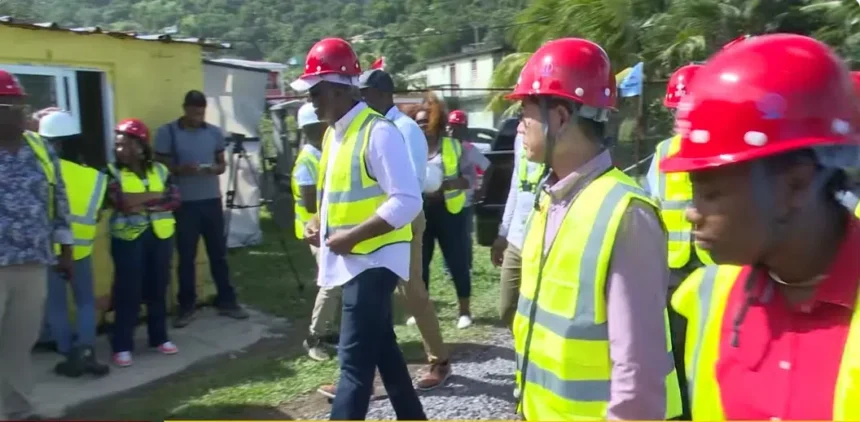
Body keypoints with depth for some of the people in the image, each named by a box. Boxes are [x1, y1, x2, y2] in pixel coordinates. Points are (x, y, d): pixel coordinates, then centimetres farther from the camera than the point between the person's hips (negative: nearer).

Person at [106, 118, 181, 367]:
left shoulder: (160, 170, 7)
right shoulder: (112, 173, -1)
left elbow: (175, 199, -5)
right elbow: (122, 202, -18)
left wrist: (144, 205, -16)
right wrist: (156, 195, -13)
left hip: (160, 235, 3)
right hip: (128, 238, -3)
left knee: (158, 290, 10)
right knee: (128, 292, -2)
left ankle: (159, 338, 23)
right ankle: (122, 346, 8)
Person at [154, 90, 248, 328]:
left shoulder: (215, 132, 7)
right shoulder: (167, 133, -4)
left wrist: (215, 169, -11)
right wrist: (181, 169, -21)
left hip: (212, 201, 3)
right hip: (184, 204, -3)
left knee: (219, 254, 9)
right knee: (186, 257, 5)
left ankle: (227, 302, 18)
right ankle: (186, 307, 16)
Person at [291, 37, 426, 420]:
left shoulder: (378, 132, -18)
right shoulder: (334, 133, 11)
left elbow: (407, 201, -23)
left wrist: (350, 237, -22)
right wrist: (319, 222, 3)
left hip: (373, 259, -10)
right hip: (354, 260, 10)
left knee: (355, 362, -5)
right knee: (383, 350, 19)